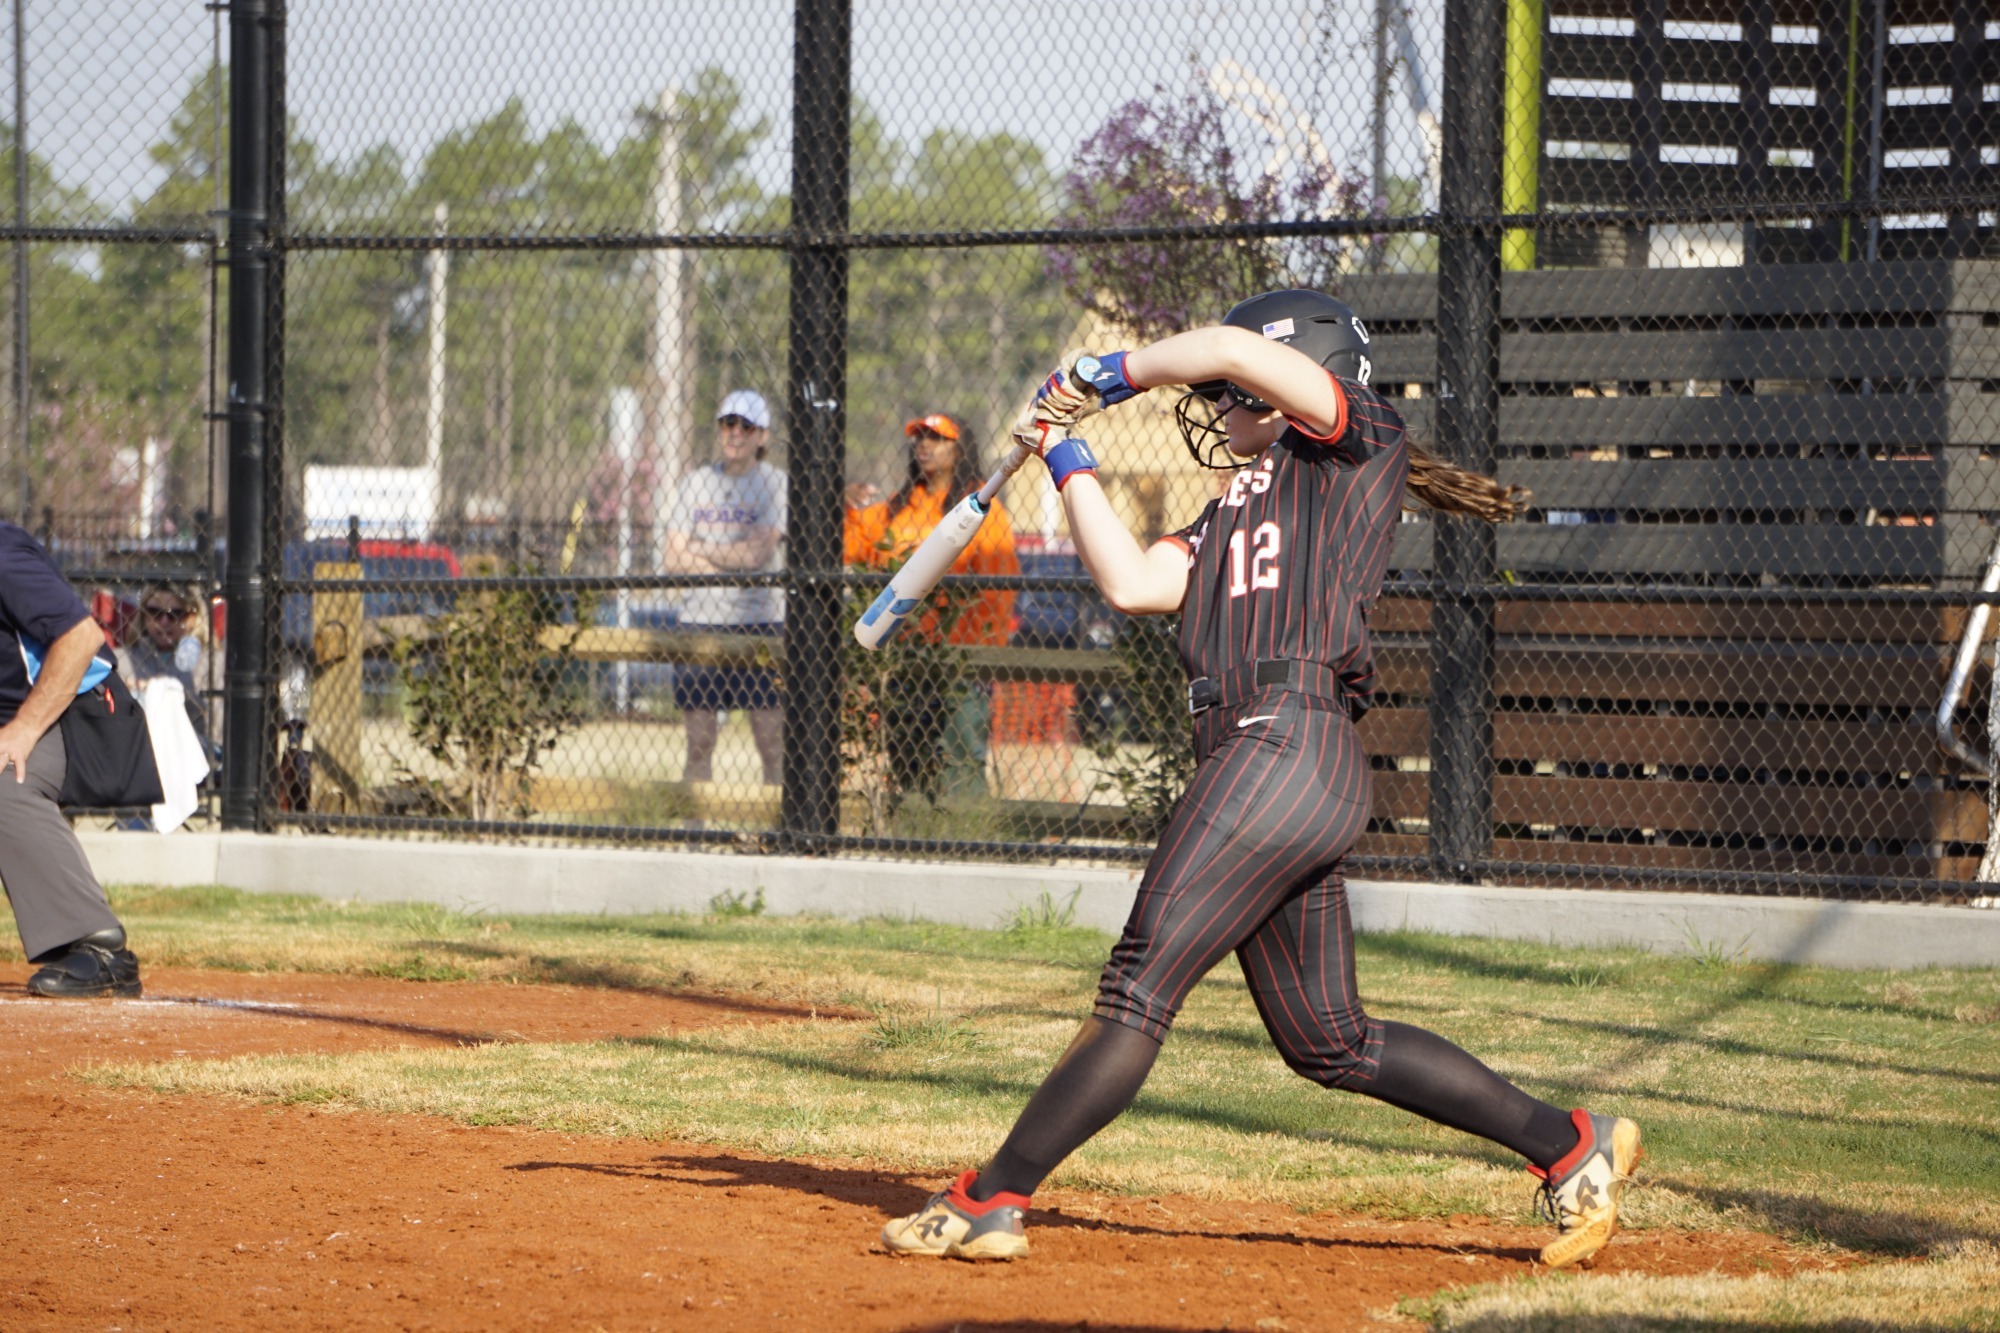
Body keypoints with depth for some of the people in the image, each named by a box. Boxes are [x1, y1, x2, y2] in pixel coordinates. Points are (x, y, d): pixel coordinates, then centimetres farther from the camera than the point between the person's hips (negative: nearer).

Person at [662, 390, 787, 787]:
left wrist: (699, 549, -1)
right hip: (700, 620, 3)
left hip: (759, 620, -3)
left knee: (771, 736, -6)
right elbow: (673, 560, 4)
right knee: (698, 740, 4)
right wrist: (735, 556, -6)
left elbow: (758, 553, -12)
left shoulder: (774, 484, 0)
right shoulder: (695, 482, 11)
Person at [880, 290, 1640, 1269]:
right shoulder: (1237, 509, 28)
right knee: (1329, 1042, 10)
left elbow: (1232, 349, -7)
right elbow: (1132, 584, 15)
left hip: (1290, 744, -10)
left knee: (1138, 990, -9)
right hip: (1253, 759, 10)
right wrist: (1069, 461, 20)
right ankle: (1571, 1147, 14)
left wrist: (1113, 373, 6)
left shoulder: (1363, 445, 5)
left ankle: (990, 1201, -9)